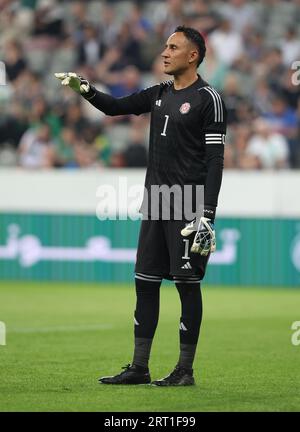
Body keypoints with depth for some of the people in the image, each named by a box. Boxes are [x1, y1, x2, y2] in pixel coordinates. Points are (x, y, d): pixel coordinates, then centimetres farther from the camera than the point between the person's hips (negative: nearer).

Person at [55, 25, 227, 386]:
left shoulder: (207, 99, -8)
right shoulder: (158, 95, 14)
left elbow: (215, 160, -12)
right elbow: (116, 107, 22)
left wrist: (208, 215, -18)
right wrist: (85, 89, 3)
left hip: (188, 207, -7)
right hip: (155, 204, 8)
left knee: (187, 283, -4)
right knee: (145, 282, 7)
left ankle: (186, 370, 2)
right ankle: (139, 368, 12)